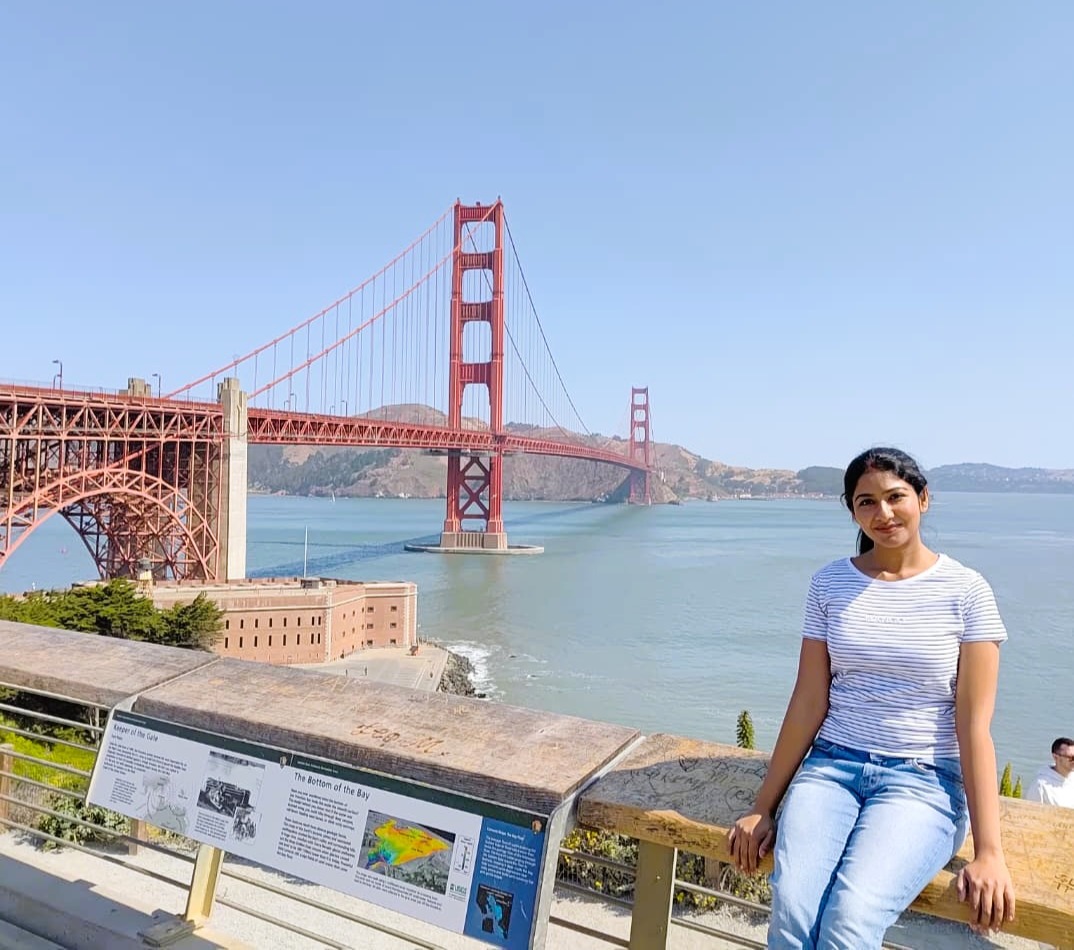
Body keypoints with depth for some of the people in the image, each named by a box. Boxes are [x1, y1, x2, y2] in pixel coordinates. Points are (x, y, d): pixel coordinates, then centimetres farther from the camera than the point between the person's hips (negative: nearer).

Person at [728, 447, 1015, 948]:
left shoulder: (965, 591, -1)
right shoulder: (829, 583, 5)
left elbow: (974, 725, -4)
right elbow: (808, 703, 4)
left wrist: (989, 850, -10)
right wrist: (763, 808, 2)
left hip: (924, 779, -2)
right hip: (831, 766, 2)